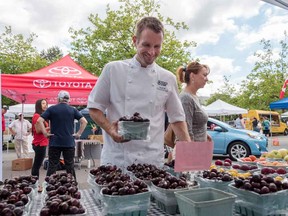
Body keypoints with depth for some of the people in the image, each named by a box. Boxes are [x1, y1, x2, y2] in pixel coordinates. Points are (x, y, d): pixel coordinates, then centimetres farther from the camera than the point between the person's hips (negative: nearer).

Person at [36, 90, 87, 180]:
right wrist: (79, 133, 1)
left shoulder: (51, 109, 2)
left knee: (52, 166, 7)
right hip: (69, 143, 0)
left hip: (54, 142, 0)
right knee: (70, 166, 8)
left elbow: (39, 121, -7)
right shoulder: (72, 110, 3)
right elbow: (84, 121, -3)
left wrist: (45, 133, -3)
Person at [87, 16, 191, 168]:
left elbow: (177, 118, 11)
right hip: (116, 160, -1)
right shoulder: (113, 69, -1)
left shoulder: (168, 79, 5)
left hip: (153, 161, 2)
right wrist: (110, 129, -14)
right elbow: (94, 107, 4)